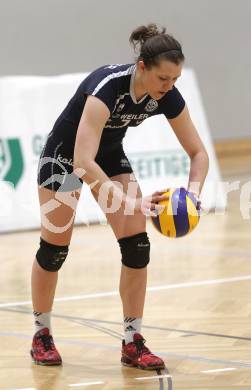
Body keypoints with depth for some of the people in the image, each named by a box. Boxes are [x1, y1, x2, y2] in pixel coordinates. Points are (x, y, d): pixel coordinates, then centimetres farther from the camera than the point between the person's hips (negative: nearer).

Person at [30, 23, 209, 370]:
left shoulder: (167, 96, -21)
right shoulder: (107, 86, -39)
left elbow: (198, 152, -10)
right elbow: (83, 162, -46)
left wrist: (192, 193, -29)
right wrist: (131, 202, -51)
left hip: (110, 154, 5)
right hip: (65, 154, -5)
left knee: (137, 247, -7)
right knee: (54, 248, 2)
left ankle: (132, 343, 0)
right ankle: (42, 334, 22)